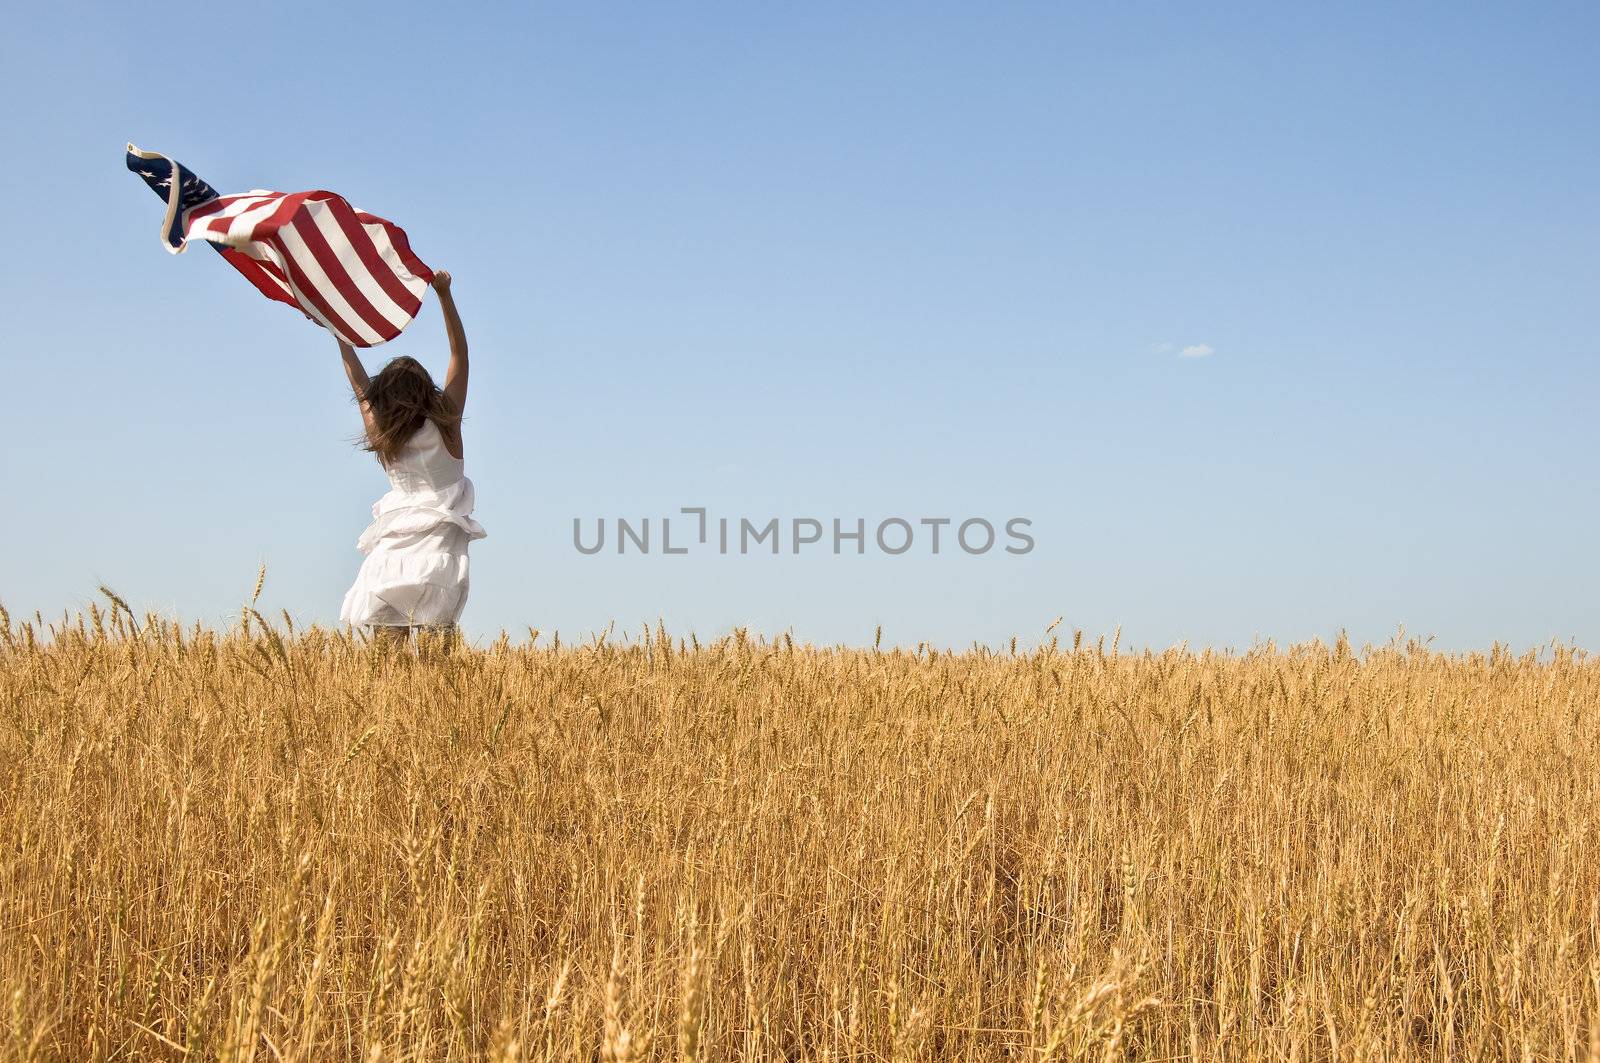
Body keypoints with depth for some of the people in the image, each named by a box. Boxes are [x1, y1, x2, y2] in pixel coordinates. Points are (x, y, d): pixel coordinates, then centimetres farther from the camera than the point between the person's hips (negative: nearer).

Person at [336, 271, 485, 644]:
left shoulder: (380, 434, 3)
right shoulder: (446, 425, -1)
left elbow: (359, 383, 20)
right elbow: (460, 355, 4)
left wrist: (341, 334, 32)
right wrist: (445, 295, 5)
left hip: (392, 549, 2)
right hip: (438, 544, -2)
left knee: (385, 646, -1)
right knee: (436, 644, -6)